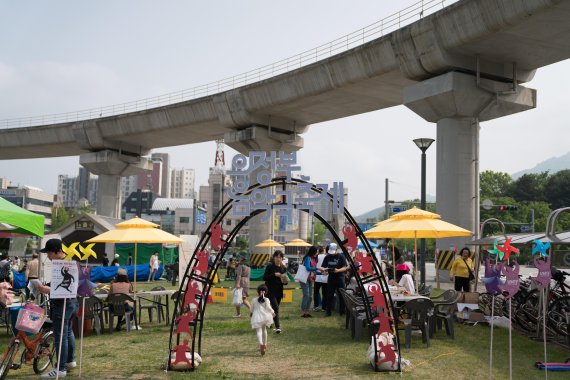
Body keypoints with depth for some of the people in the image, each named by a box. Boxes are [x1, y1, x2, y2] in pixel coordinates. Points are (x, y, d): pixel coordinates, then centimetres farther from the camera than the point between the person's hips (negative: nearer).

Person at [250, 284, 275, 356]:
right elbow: (268, 307, -9)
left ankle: (261, 344, -36)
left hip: (257, 318, -2)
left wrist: (252, 313, 36)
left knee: (259, 331, -10)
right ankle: (265, 344, 36)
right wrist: (272, 312, 8)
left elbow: (252, 309, 15)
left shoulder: (254, 300, 6)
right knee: (264, 329, 24)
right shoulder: (266, 300, 1)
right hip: (265, 317, 2)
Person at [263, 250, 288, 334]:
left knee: (275, 308, 14)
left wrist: (285, 281, -8)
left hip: (279, 291, 5)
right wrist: (274, 275, -22)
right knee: (275, 307, -14)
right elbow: (264, 277, -13)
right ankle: (277, 327, -17)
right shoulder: (270, 266, -8)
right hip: (271, 291, -5)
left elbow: (285, 280, 15)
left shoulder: (283, 268, 6)